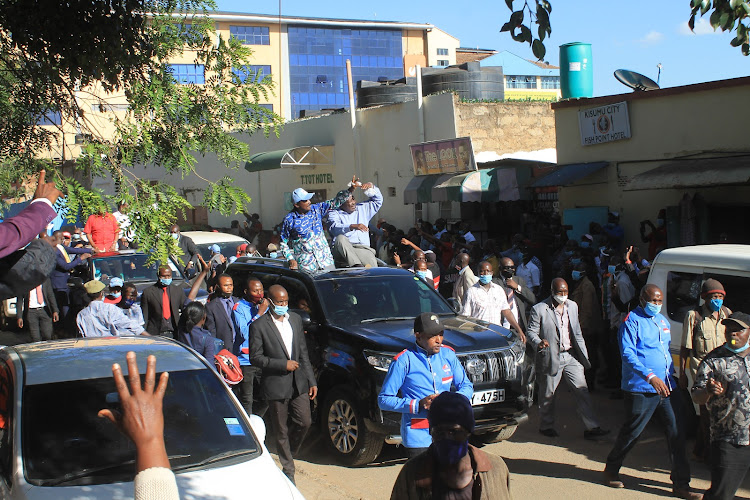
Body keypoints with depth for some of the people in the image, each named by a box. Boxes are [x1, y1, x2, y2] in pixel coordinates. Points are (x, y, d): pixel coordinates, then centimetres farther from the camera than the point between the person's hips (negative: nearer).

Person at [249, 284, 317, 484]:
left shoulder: (296, 319, 9)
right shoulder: (259, 326, -8)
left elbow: (303, 353, 13)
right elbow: (255, 357, -10)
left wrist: (311, 380, 9)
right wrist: (283, 364, -15)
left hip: (298, 383, 5)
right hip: (276, 386, -5)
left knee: (305, 422, 5)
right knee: (281, 431, 5)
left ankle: (288, 454, 30)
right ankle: (288, 470, 19)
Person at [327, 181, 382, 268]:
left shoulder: (362, 209, 27)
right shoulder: (334, 213, 9)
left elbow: (378, 200, 33)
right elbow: (333, 227, -12)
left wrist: (371, 187, 12)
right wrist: (353, 226, -28)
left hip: (363, 248, 2)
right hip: (343, 251, -2)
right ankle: (356, 266, -52)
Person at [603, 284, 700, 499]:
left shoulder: (662, 320, 16)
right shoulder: (632, 320, -8)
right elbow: (627, 353, -18)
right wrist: (650, 376, -28)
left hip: (667, 387, 7)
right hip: (641, 389, -7)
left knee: (676, 432, 2)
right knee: (632, 432, 3)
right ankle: (611, 469, 24)